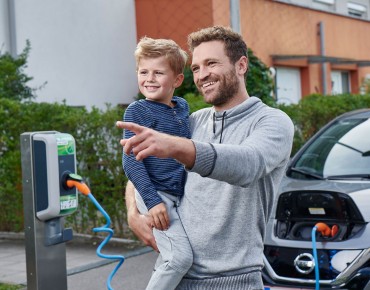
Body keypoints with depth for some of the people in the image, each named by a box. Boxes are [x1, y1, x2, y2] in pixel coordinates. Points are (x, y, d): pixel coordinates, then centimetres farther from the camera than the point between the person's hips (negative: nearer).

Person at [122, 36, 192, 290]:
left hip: (180, 195, 7)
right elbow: (131, 160, -14)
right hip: (155, 194, -7)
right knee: (181, 256, -19)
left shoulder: (183, 107, 11)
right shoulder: (138, 111, -9)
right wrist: (152, 201, -20)